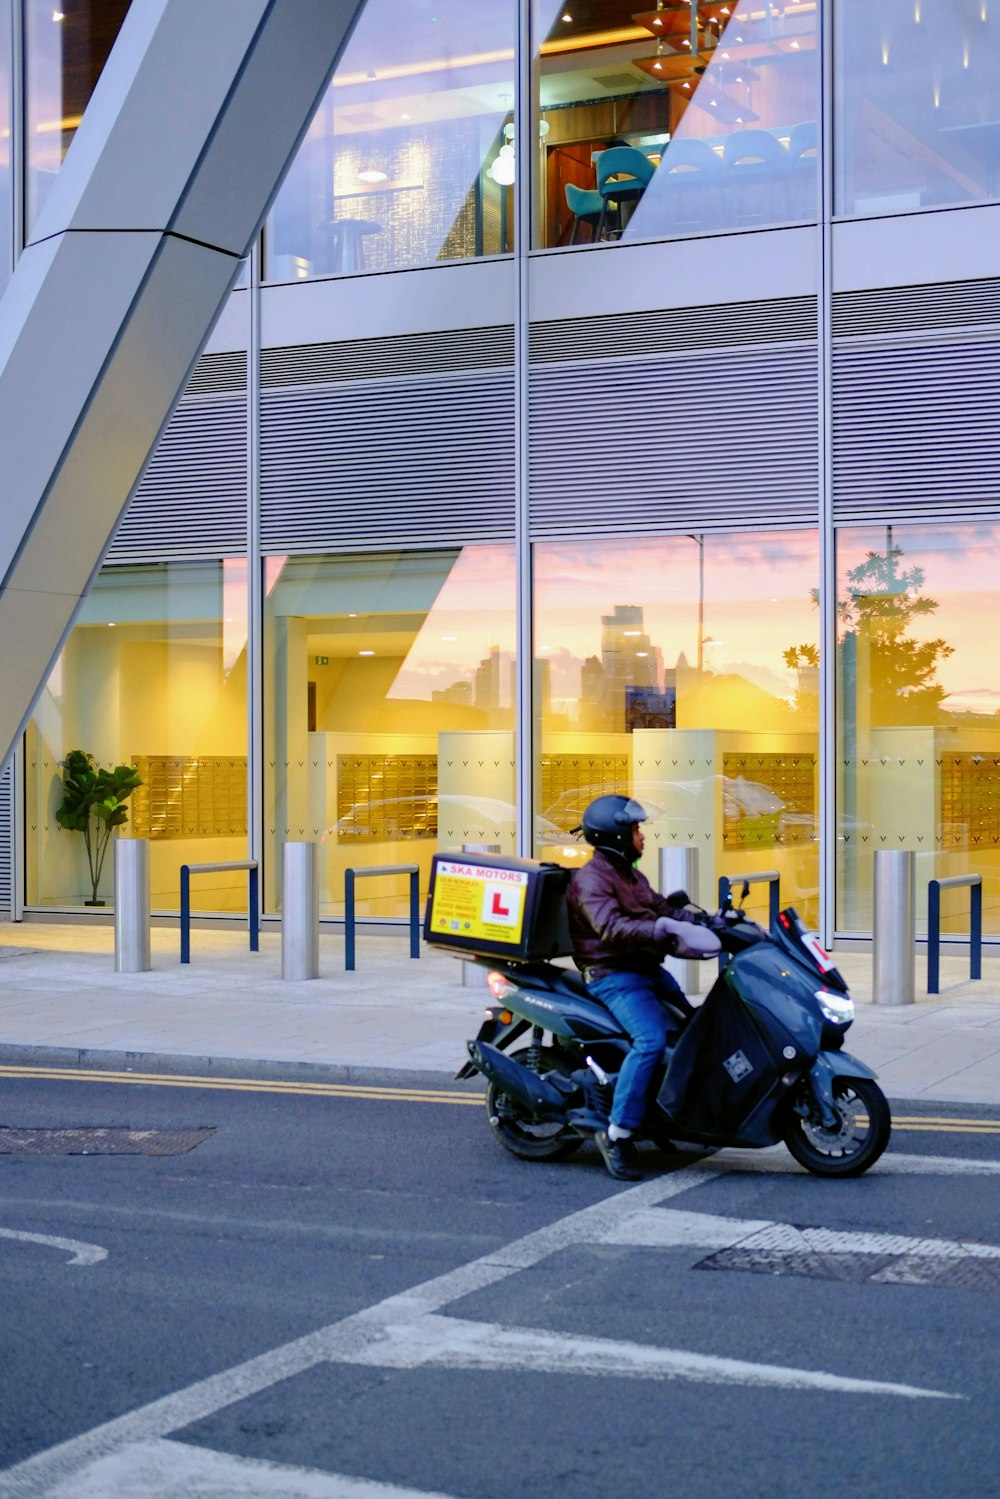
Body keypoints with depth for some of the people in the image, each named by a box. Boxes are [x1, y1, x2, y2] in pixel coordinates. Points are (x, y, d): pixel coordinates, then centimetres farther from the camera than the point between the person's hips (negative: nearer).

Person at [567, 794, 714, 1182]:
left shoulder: (631, 875, 20)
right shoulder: (592, 878, -13)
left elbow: (664, 908, 18)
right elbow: (610, 927, -29)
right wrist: (663, 929, -40)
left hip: (648, 970, 10)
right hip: (613, 976, -10)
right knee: (651, 1040, -30)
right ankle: (617, 1133, -28)